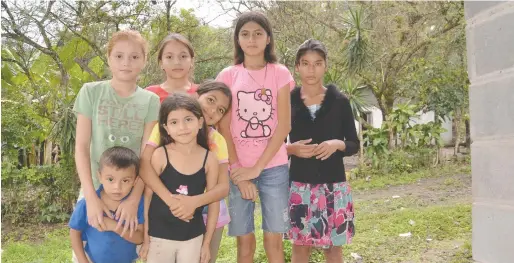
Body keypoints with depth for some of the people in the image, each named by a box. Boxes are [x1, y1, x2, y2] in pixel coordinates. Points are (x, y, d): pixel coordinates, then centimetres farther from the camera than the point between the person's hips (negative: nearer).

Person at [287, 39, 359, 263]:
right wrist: (291, 149, -15)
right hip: (299, 184, 0)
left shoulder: (339, 101, -1)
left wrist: (337, 145, -16)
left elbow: (354, 144, 4)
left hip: (333, 185, 0)